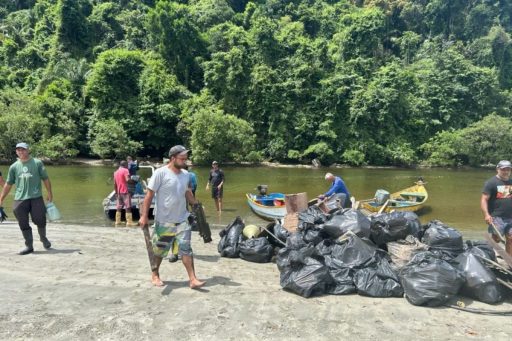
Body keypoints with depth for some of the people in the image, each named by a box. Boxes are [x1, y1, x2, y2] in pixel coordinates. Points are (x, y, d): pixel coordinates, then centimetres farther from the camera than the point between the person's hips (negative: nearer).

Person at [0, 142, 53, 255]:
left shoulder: (37, 163, 3)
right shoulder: (14, 166, 10)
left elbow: (45, 179, 4)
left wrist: (49, 193, 0)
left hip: (36, 197, -2)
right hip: (19, 199, 3)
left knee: (40, 220, 0)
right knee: (24, 224, 4)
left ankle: (43, 238, 28)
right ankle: (29, 246, 15)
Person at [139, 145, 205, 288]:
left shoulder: (185, 174, 4)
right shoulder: (160, 173, -14)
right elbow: (149, 194, -14)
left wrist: (197, 205, 14)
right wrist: (144, 215, -17)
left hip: (182, 220, 4)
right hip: (164, 221, -4)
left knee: (186, 249, -1)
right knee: (159, 250, 13)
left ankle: (192, 279, 4)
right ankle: (155, 275, 35)